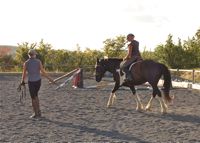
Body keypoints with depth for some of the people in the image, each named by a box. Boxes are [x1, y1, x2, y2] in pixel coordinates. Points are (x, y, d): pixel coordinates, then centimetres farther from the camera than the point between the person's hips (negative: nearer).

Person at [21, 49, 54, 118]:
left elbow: (24, 73, -2)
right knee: (35, 95, 21)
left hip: (31, 82, -2)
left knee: (33, 97, 8)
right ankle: (38, 111, 17)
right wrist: (49, 78, -1)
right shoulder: (38, 61, -6)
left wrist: (22, 81, 15)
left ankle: (35, 113, 10)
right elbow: (43, 72, -10)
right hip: (38, 81, 2)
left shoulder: (26, 63, -8)